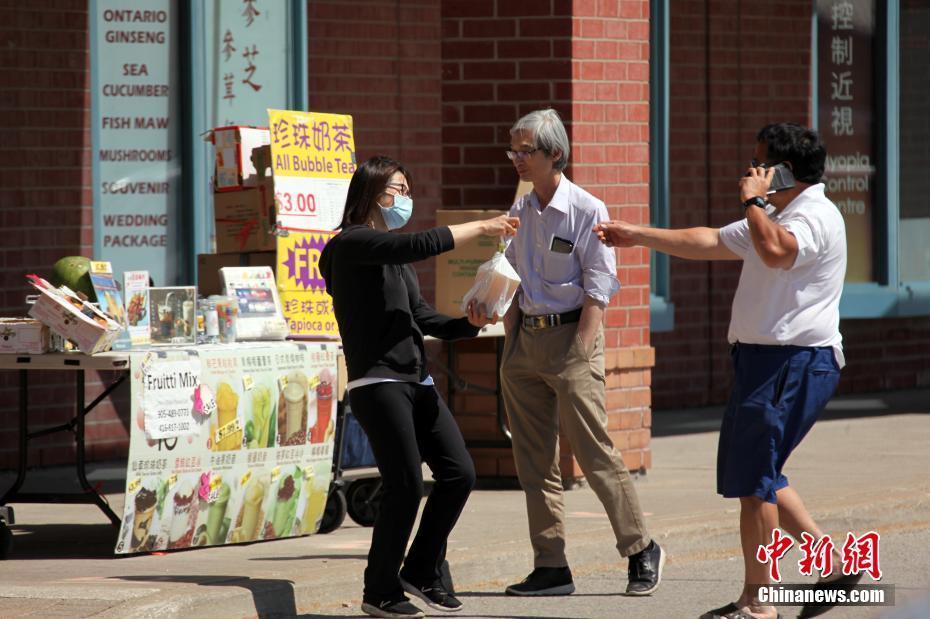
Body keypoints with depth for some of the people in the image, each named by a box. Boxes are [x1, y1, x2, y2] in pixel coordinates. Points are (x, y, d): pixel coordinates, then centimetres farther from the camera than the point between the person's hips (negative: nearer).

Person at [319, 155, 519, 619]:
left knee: (458, 473, 1)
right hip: (377, 383, -9)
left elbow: (424, 319, 18)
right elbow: (423, 245, -20)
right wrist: (481, 228, -11)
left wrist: (469, 323, 0)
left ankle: (421, 572, 15)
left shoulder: (396, 258, 22)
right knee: (406, 485, -12)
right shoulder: (352, 245, -7)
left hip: (416, 382, 9)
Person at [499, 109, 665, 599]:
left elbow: (599, 288, -11)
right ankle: (550, 567, 10)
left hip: (570, 335, -7)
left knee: (594, 453, -7)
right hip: (526, 337, 7)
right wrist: (510, 348, 7)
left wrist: (579, 353, -16)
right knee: (534, 461, 6)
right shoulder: (519, 214, 12)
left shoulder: (586, 210, -8)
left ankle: (641, 552, 5)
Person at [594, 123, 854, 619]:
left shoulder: (815, 216, -13)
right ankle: (830, 560, 17)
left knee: (752, 477, -8)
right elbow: (709, 242, 29)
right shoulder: (775, 218, 21)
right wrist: (639, 236, 29)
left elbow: (775, 251, -35)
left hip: (794, 363, -11)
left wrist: (753, 200, -20)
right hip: (764, 359, 11)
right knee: (756, 476, 13)